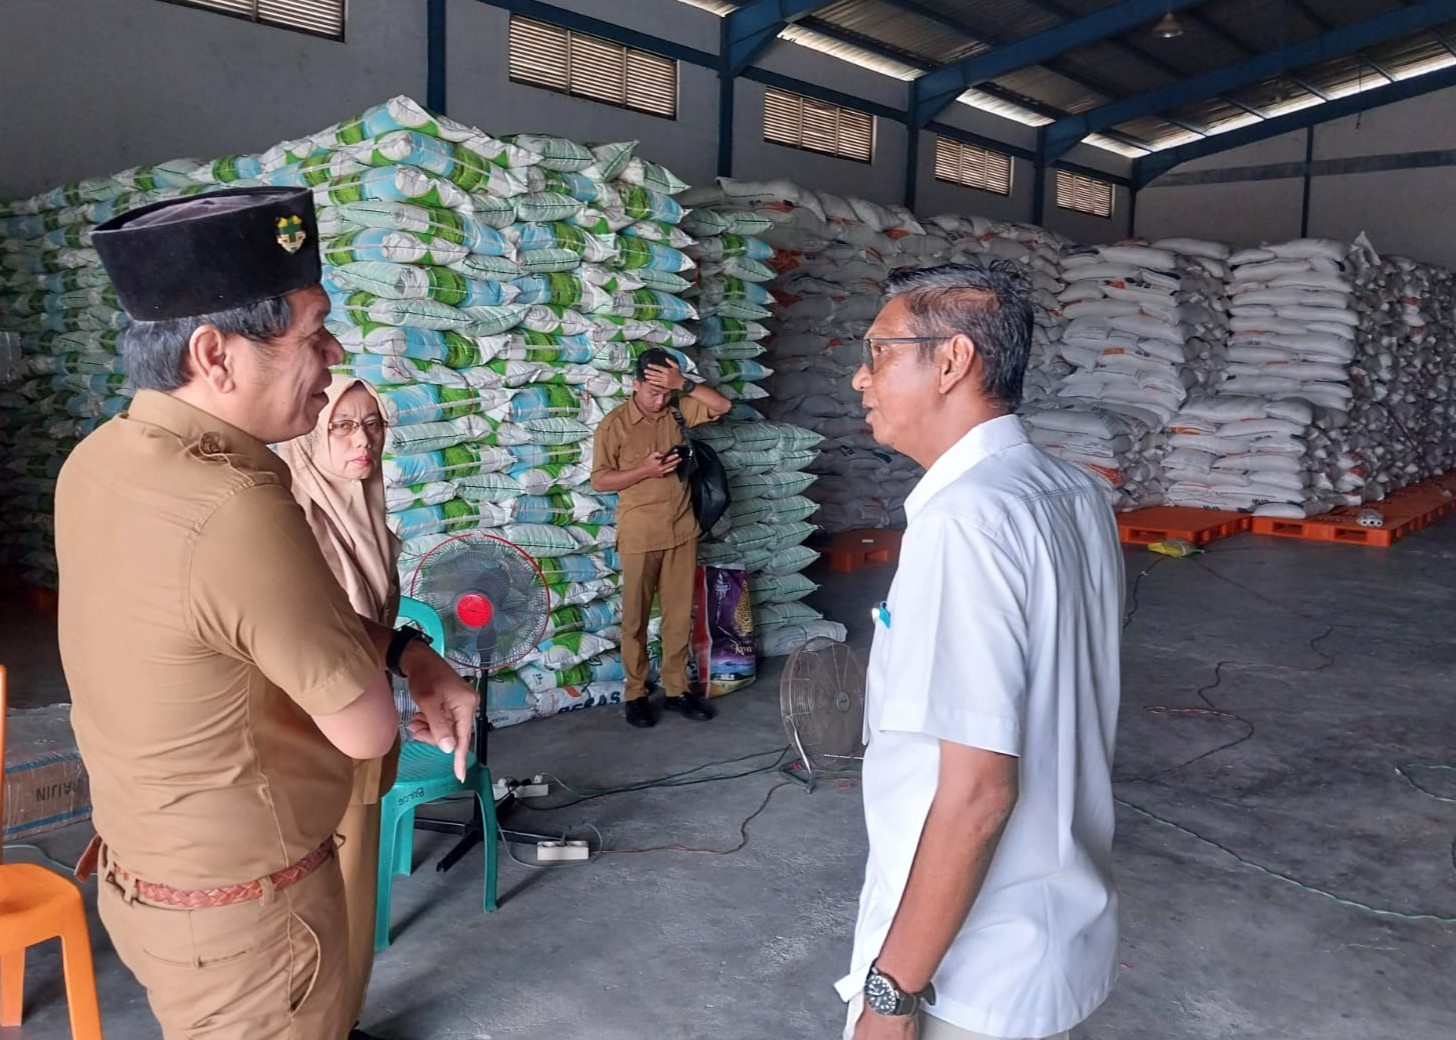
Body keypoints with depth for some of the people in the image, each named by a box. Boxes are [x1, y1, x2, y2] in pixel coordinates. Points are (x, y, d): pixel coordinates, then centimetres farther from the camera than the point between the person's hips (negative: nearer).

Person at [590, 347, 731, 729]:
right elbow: (599, 480, -8)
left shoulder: (677, 410, 4)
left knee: (680, 613, 10)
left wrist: (684, 384, -18)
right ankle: (635, 693, 17)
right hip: (640, 535, -4)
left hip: (682, 530, 4)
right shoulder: (614, 425, -9)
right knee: (635, 616, 6)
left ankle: (676, 688, 21)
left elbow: (722, 406, -6)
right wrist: (644, 471, -21)